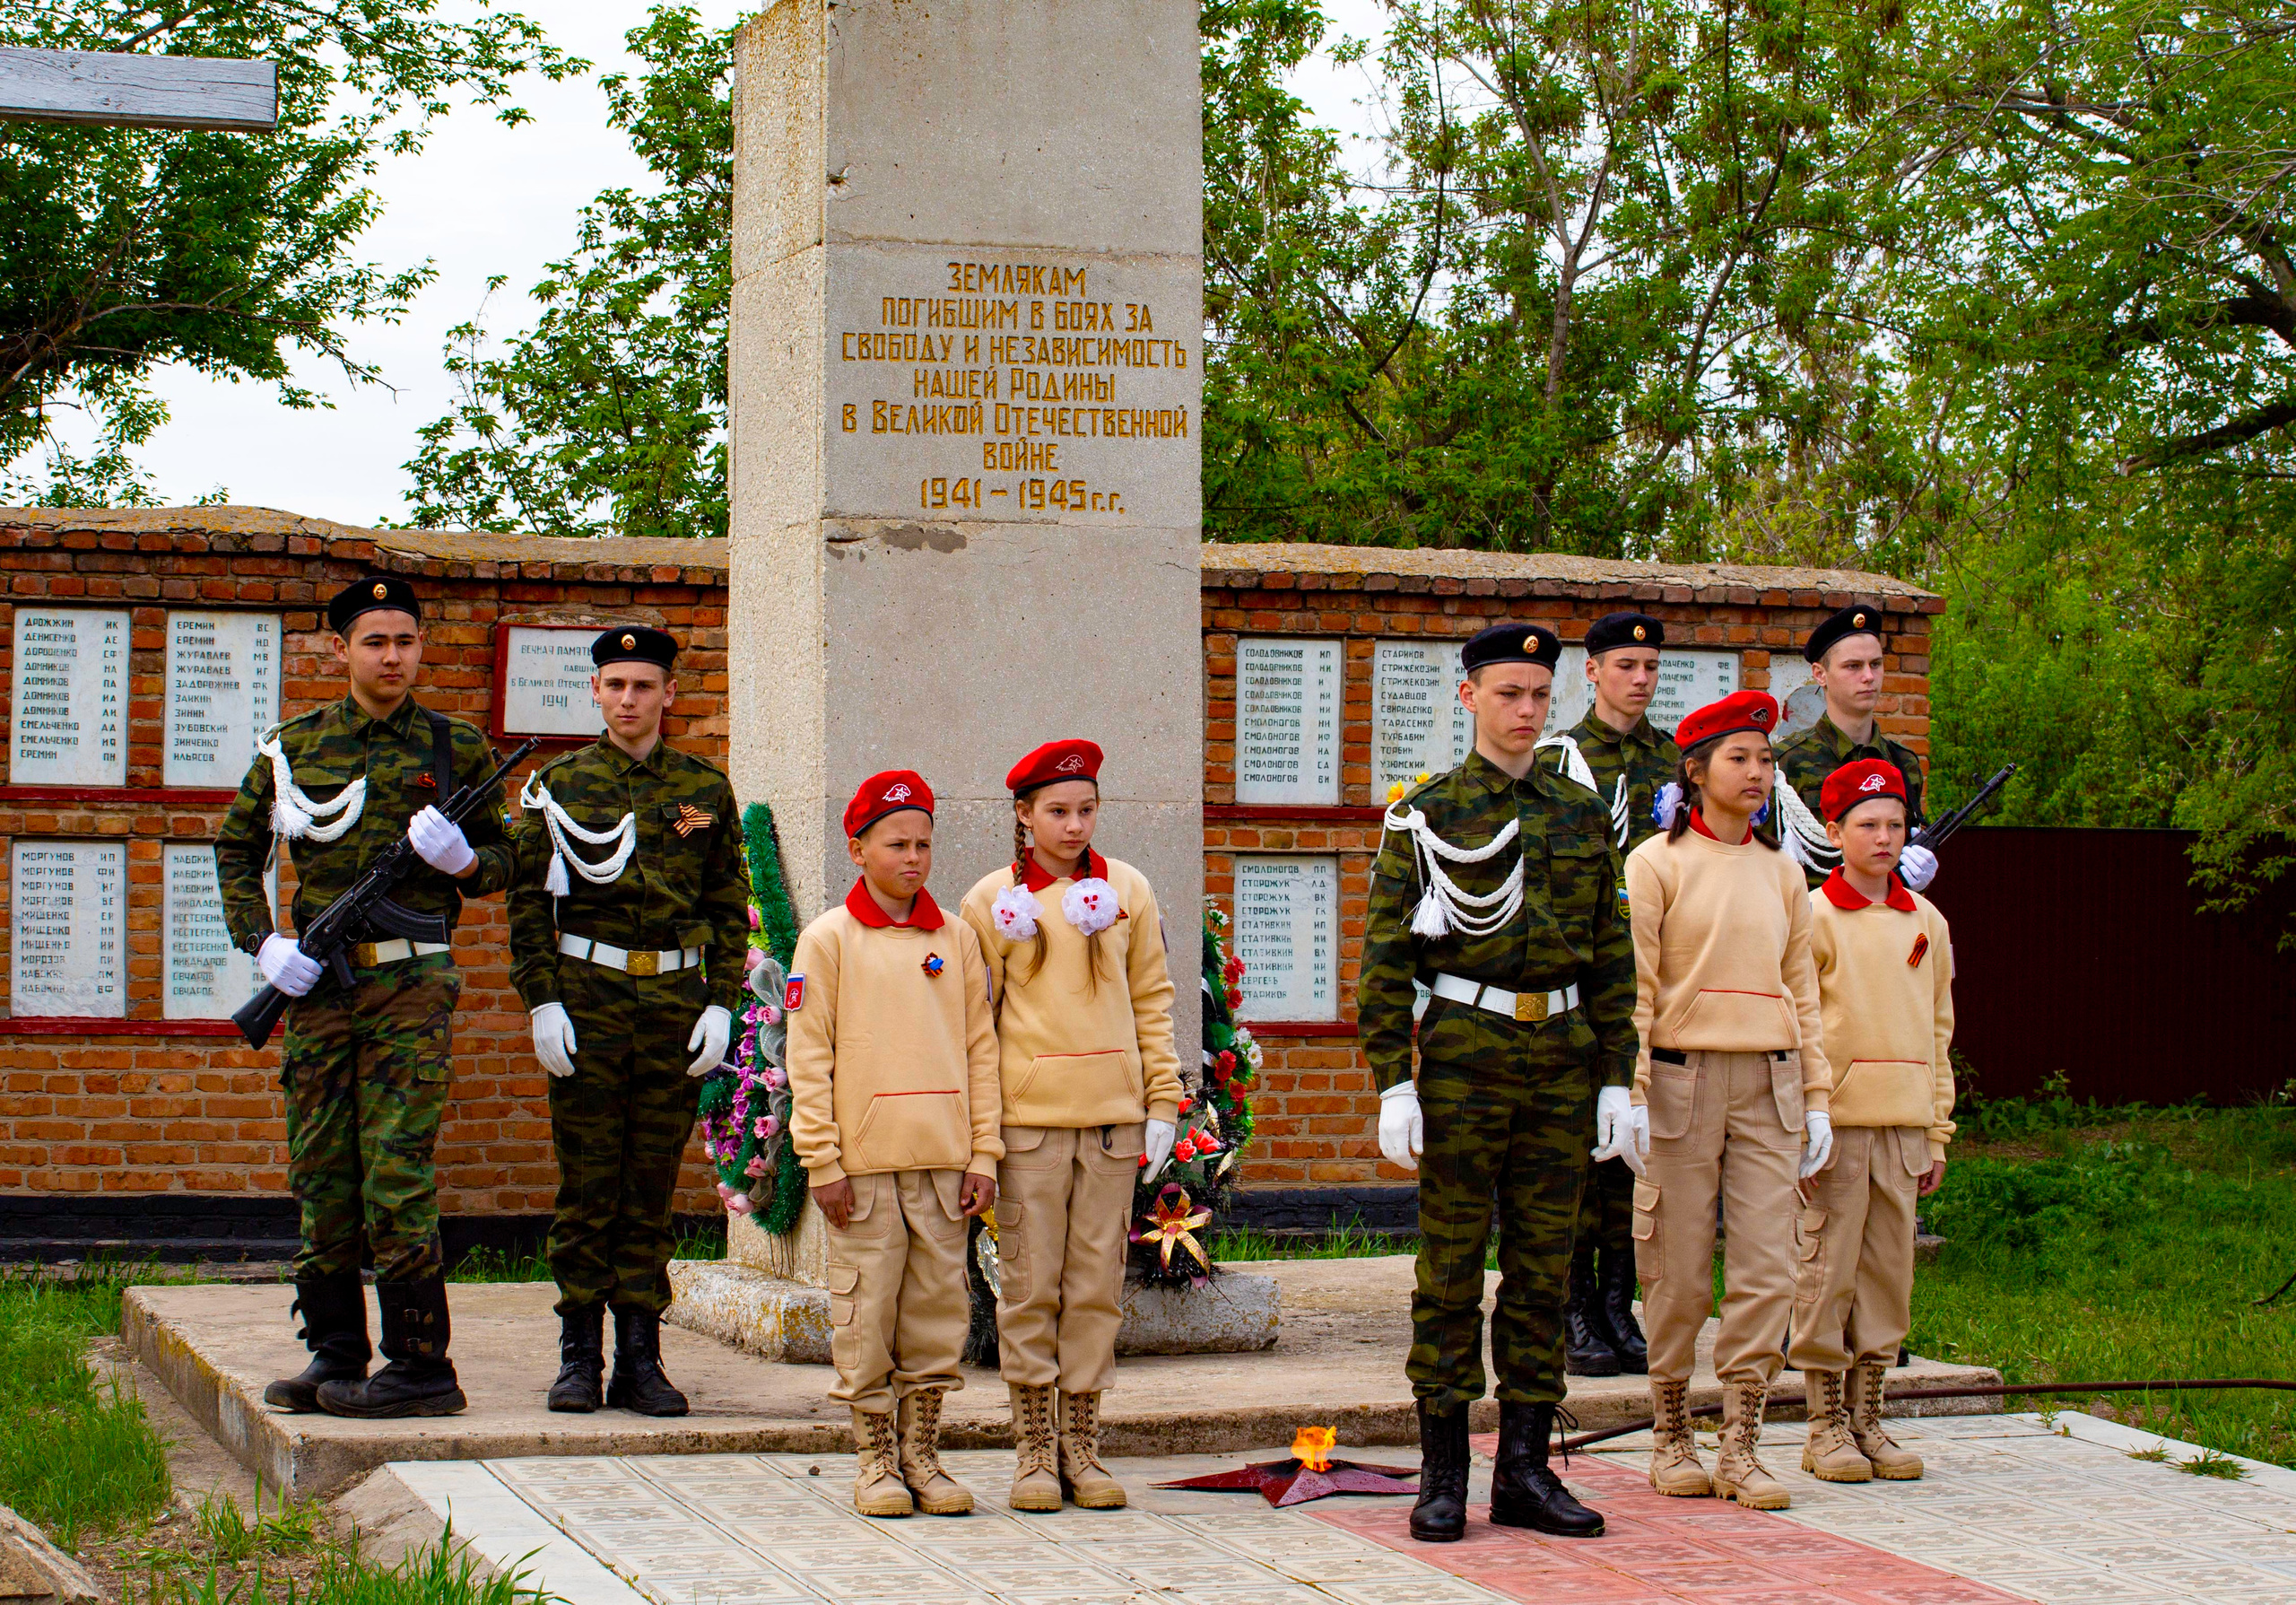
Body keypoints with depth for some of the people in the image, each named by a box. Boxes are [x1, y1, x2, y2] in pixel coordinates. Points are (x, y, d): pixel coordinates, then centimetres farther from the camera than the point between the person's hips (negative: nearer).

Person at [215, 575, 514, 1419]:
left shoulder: (456, 747, 5)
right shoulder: (292, 746, 9)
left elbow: (501, 862, 12)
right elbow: (236, 849, 17)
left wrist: (462, 858, -11)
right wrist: (263, 943, 4)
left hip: (414, 985, -3)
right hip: (319, 985, 3)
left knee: (396, 1174, -9)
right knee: (320, 1175, 6)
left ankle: (421, 1365, -6)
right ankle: (335, 1354, 15)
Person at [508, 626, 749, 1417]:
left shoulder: (706, 789, 8)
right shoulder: (558, 784, 5)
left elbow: (729, 907, 9)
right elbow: (527, 901, 3)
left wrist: (721, 1003, 0)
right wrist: (542, 1001, -6)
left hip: (675, 1001, 1)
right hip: (587, 997, -1)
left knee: (653, 1186, 4)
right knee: (586, 1186, 1)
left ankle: (640, 1358, 9)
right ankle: (579, 1355, 8)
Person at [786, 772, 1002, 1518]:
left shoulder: (957, 939, 10)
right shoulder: (828, 940, 0)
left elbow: (980, 1049, 11)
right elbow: (808, 1057, -2)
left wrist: (983, 1153, 4)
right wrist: (822, 1161, -7)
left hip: (943, 1162, 3)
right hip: (863, 1166, -3)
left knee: (939, 1310, 5)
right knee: (866, 1313, 0)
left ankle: (922, 1456, 15)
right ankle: (877, 1462, 9)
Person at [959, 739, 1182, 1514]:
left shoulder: (1127, 890, 9)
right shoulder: (993, 899, 3)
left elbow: (1152, 1001, 12)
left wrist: (1162, 1103, 6)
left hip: (1113, 1116, 2)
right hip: (1027, 1119, -2)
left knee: (1097, 1284, 4)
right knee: (1030, 1284, -1)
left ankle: (1082, 1443, 11)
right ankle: (1034, 1450, 6)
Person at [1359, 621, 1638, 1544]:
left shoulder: (1582, 817, 10)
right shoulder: (1425, 816, 0)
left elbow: (1612, 959, 12)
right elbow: (1384, 960, -3)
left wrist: (1617, 1079, 6)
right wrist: (1393, 1085, -10)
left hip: (1562, 1064, 4)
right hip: (1465, 1059, -4)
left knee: (1542, 1267, 6)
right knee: (1452, 1267, 0)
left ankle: (1525, 1469, 12)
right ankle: (1443, 1475, 5)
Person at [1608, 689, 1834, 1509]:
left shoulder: (1781, 871, 14)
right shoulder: (1656, 863, 0)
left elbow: (1801, 990, 16)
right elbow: (1631, 987, -4)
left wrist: (1817, 1097, 10)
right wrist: (1631, 1094, -12)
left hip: (1769, 1084, 4)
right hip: (1682, 1078, -4)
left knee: (1767, 1270, -3)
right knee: (1679, 1272, 0)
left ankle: (1742, 1446, 2)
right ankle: (1671, 1439, 13)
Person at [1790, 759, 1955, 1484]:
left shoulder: (1926, 922, 12)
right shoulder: (1814, 917, -3)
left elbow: (1937, 1030, 17)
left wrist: (1937, 1133, 13)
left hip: (1903, 1125, 5)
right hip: (1835, 1123, -5)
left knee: (1889, 1274, 7)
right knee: (1828, 1273, -2)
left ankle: (1867, 1418, 15)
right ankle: (1827, 1427, 5)